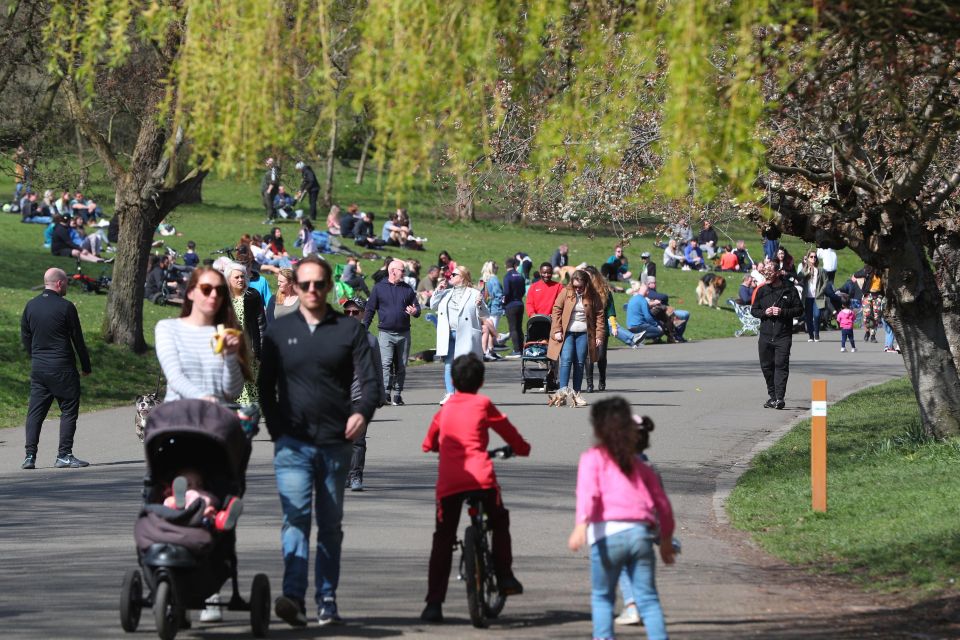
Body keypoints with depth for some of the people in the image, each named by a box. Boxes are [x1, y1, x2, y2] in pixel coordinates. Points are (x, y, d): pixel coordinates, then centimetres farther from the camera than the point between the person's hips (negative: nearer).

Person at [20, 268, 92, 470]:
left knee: (35, 411, 7)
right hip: (62, 368, -5)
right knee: (69, 410, 3)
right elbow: (78, 339, -6)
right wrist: (86, 366, 3)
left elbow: (25, 336, 12)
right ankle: (64, 455, -2)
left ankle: (30, 455, 1)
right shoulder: (65, 307, -11)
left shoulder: (31, 306, 5)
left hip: (38, 368, 5)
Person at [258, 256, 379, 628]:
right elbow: (265, 386, 11)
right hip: (292, 443, -1)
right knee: (296, 516, -16)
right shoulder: (279, 331, 10)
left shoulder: (349, 330, 7)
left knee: (331, 524, 7)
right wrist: (277, 431, 0)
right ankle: (293, 596, -26)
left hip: (336, 443, 1)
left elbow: (369, 380, 2)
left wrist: (362, 412, -18)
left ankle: (327, 601, 12)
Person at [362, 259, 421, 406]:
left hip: (404, 333, 4)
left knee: (401, 366, 6)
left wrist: (415, 311, -9)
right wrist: (364, 329, -1)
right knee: (386, 364, -15)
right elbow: (370, 310, 6)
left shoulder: (407, 289, 12)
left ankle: (397, 395, 13)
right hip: (386, 333, -4)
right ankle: (385, 393, -21)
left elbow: (417, 307, 16)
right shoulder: (379, 288, 4)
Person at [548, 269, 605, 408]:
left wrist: (599, 335, -2)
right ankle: (563, 391, -16)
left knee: (580, 363, 3)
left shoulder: (593, 296, 1)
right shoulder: (566, 292, -1)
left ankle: (576, 394, 9)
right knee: (566, 360, -13)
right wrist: (557, 330, -7)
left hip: (583, 334, 1)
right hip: (567, 332, -1)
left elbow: (599, 315, 4)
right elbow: (557, 310, 1)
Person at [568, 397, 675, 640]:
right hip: (641, 533, 3)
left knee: (602, 596, 13)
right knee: (647, 599, 3)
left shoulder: (593, 458, 12)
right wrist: (666, 539, 37)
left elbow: (588, 491, -7)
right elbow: (661, 501, 27)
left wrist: (581, 524, -21)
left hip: (608, 533, -3)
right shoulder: (638, 464, 25)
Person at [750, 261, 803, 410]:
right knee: (766, 366, 7)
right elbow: (753, 310, 15)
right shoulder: (762, 291, 11)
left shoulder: (789, 289, -1)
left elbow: (799, 309, 0)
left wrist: (783, 312, -14)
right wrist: (764, 312, -6)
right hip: (765, 335, 4)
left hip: (783, 336, -4)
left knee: (781, 366, -12)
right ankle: (772, 396, 19)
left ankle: (779, 398, -15)